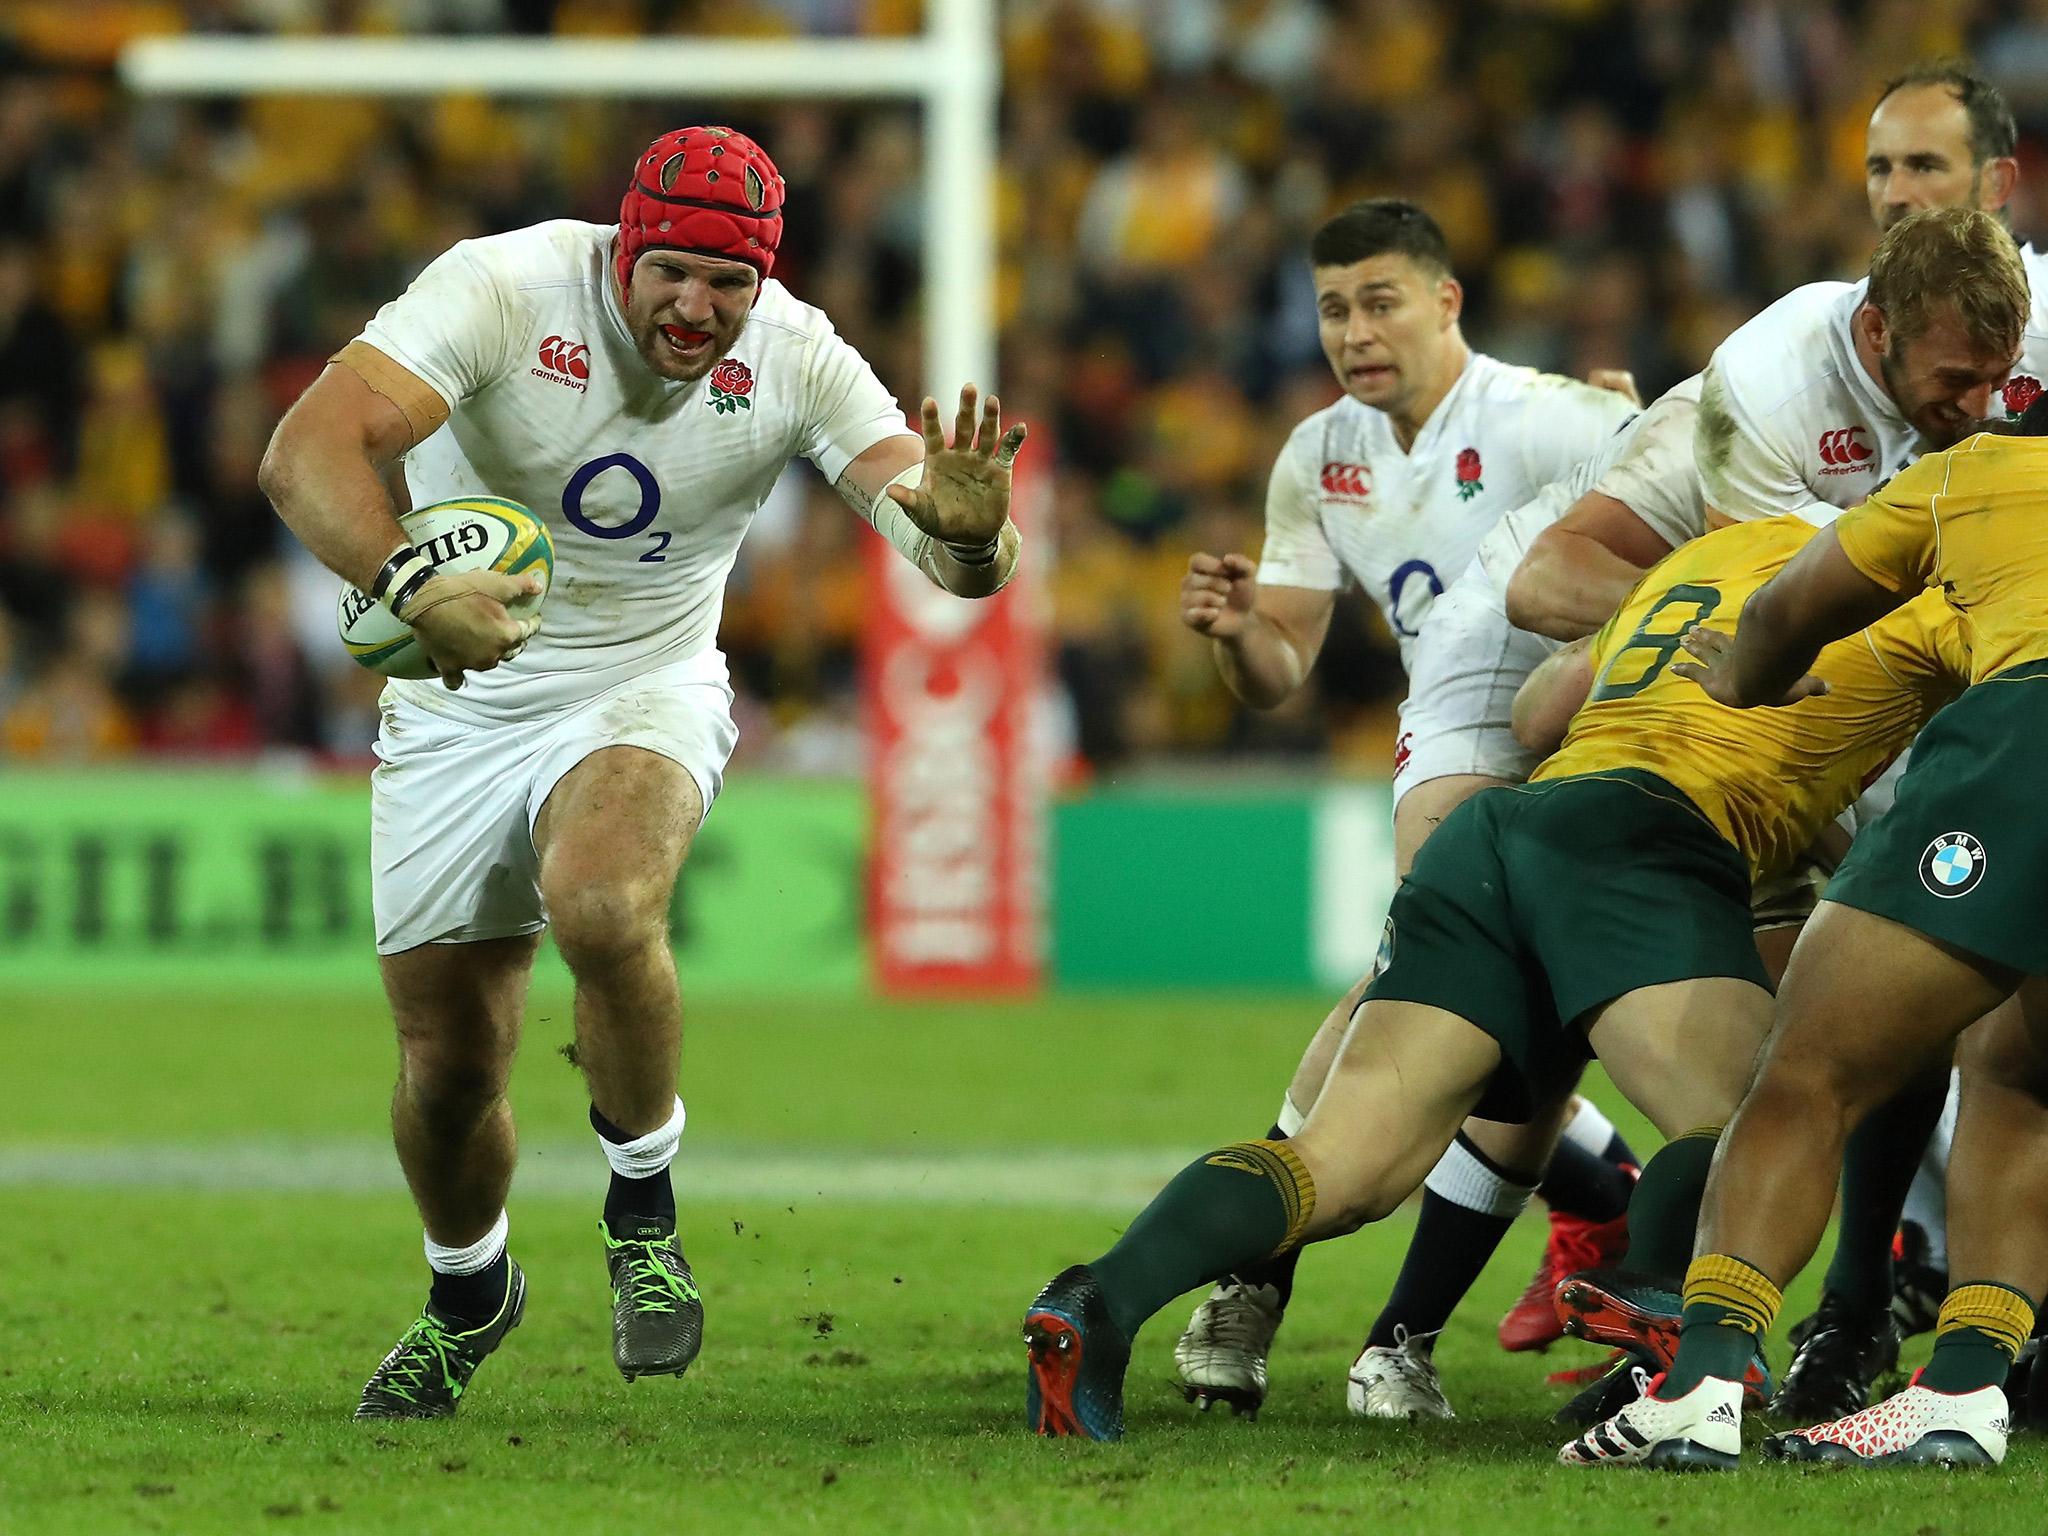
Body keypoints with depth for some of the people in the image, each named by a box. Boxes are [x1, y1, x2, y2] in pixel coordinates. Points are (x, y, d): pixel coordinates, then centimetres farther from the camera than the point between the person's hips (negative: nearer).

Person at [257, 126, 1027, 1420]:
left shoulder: (794, 358, -14)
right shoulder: (505, 290, -22)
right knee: (449, 1067, 5)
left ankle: (644, 1213, -10)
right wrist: (411, 585, -52)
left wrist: (965, 530, -43)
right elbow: (310, 454, -33)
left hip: (642, 696, 0)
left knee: (601, 908, -34)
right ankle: (469, 1295, 38)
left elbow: (957, 562, -18)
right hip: (460, 714, 1)